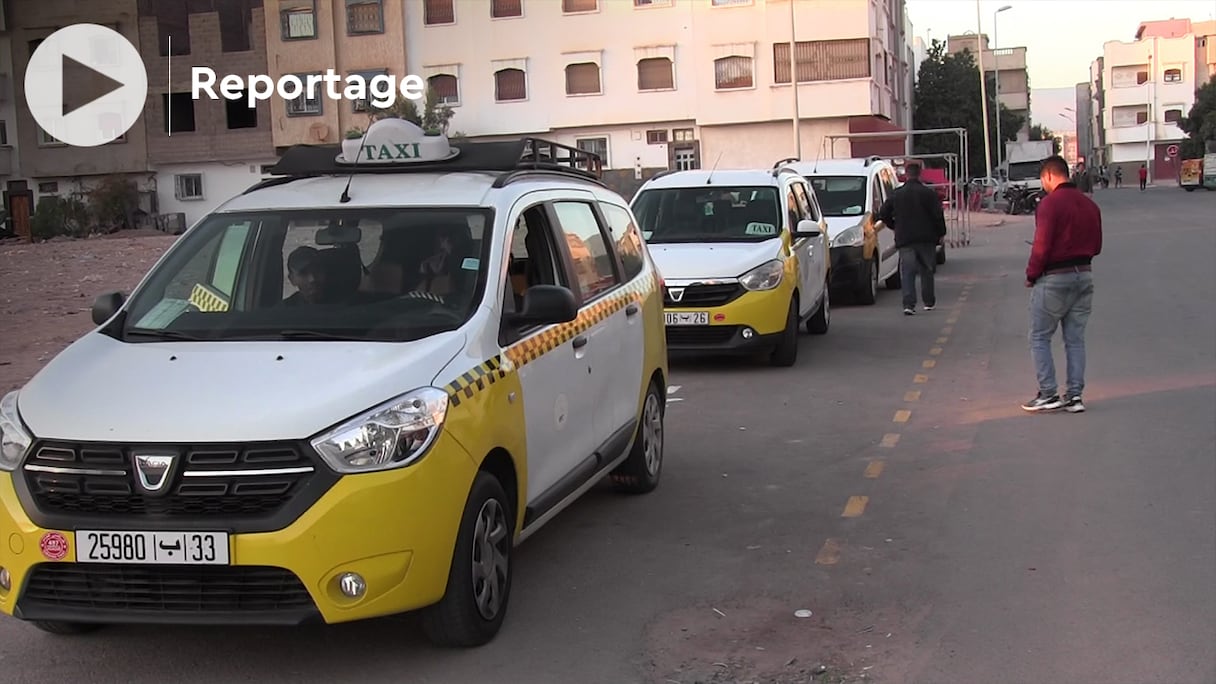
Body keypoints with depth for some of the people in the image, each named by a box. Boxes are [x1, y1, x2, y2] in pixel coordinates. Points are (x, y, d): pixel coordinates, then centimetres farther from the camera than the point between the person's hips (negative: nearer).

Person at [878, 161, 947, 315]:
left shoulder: (896, 194, 3)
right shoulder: (929, 193, -4)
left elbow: (883, 214, 5)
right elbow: (938, 215, -6)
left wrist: (896, 227, 20)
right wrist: (941, 233, 6)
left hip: (904, 239, 1)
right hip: (926, 238, -1)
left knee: (907, 273, -3)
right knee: (926, 271, 13)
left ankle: (909, 304, -17)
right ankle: (929, 302, 19)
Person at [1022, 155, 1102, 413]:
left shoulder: (1050, 203, -15)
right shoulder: (1089, 205, 9)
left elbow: (1041, 246, -19)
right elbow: (1096, 246, 13)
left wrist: (1031, 275, -7)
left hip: (1054, 278, -7)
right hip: (1084, 275, 7)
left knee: (1040, 338, 4)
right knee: (1075, 339, 11)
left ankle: (1048, 394, 0)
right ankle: (1074, 396, 11)